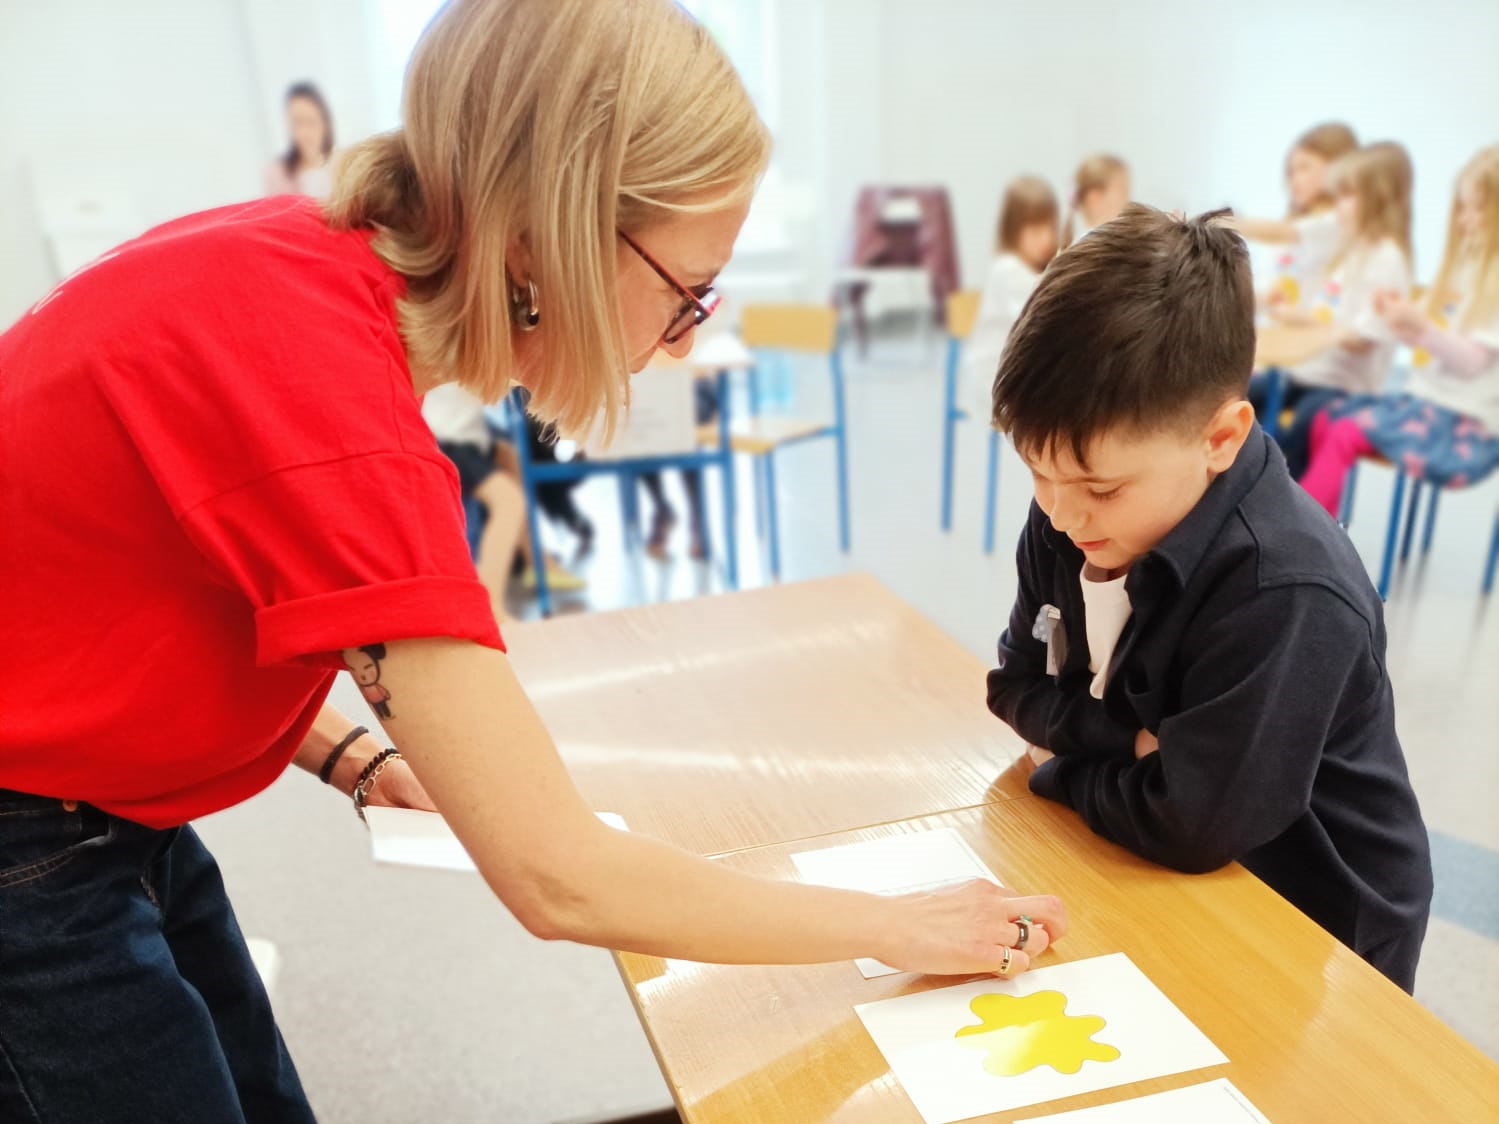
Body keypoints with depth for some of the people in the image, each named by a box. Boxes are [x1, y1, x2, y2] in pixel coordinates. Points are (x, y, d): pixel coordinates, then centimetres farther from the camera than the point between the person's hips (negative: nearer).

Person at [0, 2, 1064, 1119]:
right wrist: (900, 926, -19)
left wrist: (350, 755, -5)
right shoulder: (330, 397, -34)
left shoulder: (313, 259, -8)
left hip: (107, 806, 8)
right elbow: (559, 878, -31)